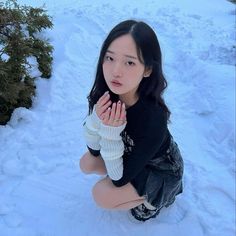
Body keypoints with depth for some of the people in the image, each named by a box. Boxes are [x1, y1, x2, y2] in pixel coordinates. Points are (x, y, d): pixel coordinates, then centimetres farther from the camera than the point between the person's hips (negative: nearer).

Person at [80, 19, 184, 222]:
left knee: (102, 195, -19)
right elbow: (94, 149, -14)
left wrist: (111, 133, -40)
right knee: (86, 164, -5)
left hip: (161, 169, -5)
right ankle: (134, 187, 14)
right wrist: (96, 119, -34)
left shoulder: (153, 118, -41)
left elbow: (119, 178, -28)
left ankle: (150, 200, 9)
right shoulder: (106, 94, -24)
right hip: (131, 154, 6)